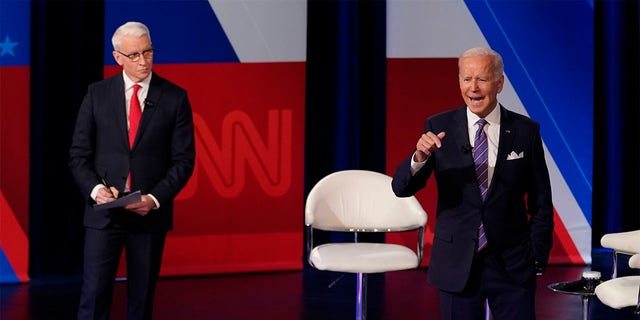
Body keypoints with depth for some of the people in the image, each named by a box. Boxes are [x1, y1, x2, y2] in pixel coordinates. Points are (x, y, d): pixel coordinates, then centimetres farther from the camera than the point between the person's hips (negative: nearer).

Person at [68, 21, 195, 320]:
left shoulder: (175, 98, 1)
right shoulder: (97, 94, 3)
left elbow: (184, 159, 0)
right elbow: (79, 153, 5)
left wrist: (155, 199, -12)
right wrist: (95, 189, -12)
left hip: (150, 213, 0)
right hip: (104, 212, 0)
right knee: (94, 294, -6)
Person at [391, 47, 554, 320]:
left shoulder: (525, 131, 0)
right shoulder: (439, 128, -1)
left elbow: (541, 203, 5)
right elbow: (401, 188, -7)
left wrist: (538, 258, 0)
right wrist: (420, 157, -26)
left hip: (513, 265, 0)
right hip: (456, 264, 0)